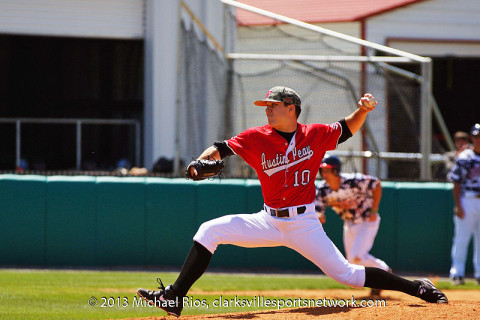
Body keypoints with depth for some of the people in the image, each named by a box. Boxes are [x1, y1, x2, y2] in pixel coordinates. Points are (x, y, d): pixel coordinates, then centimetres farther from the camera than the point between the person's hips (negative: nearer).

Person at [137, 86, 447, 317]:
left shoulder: (315, 135, -4)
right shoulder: (257, 138, -3)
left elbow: (347, 128, 12)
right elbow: (221, 148, -8)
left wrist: (364, 109, -8)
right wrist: (201, 162, -29)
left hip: (304, 224, -3)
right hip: (269, 222, 3)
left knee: (347, 274, -9)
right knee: (210, 231, -11)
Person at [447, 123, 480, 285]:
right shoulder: (464, 158, -3)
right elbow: (456, 184, -3)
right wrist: (458, 205, -11)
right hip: (467, 200, -4)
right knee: (461, 237, -4)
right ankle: (457, 272, 1)